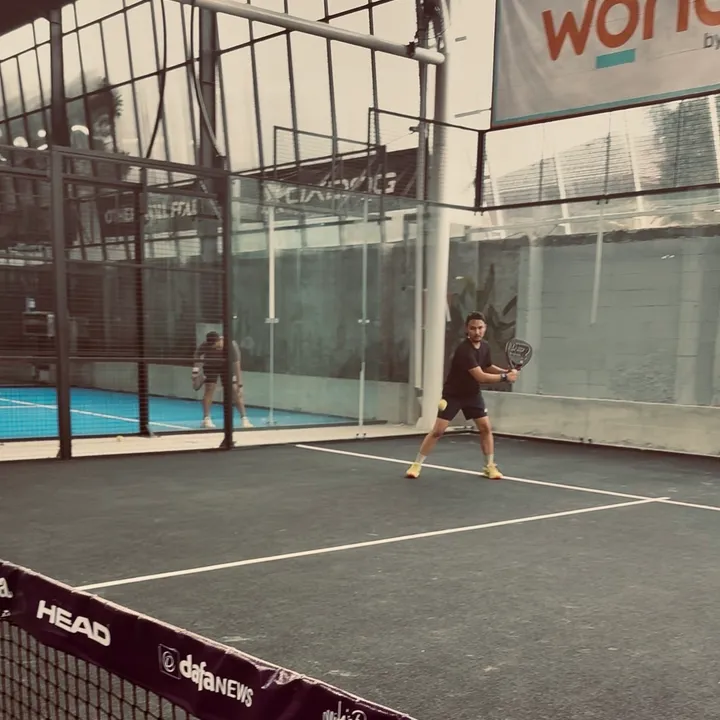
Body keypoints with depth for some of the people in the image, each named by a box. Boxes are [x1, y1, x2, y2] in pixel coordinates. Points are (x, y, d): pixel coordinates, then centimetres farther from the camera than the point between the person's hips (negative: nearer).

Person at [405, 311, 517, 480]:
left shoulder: (485, 346, -3)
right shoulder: (464, 350, -29)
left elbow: (488, 367, 15)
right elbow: (481, 376, -32)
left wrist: (506, 371, -2)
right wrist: (505, 377, -25)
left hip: (473, 393, 7)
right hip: (453, 394, -6)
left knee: (486, 428, -1)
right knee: (438, 430, -8)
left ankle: (490, 466, 11)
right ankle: (416, 465, 2)